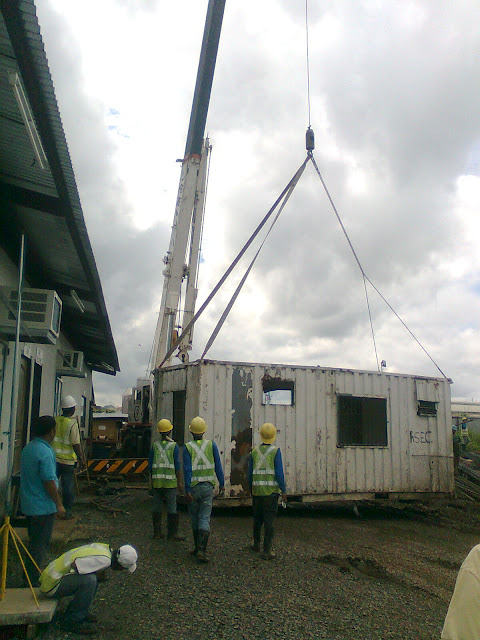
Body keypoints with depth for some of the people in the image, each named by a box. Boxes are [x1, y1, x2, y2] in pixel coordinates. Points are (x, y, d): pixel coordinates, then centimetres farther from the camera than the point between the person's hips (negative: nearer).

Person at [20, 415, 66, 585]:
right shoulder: (45, 452, -23)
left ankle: (30, 578, 31)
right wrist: (59, 504, -14)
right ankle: (31, 581, 9)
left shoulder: (27, 448, 6)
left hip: (28, 505, 9)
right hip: (43, 507, -9)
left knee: (35, 541, 20)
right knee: (39, 544, 2)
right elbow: (49, 481, -23)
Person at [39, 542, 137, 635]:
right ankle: (71, 621, -9)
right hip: (52, 585, -9)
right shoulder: (104, 560, -22)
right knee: (89, 580, -24)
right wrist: (97, 574, -13)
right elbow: (74, 565, -28)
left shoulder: (104, 547, 4)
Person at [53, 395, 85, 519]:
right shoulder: (72, 423, -14)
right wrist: (81, 459, -6)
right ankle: (67, 512, 13)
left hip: (54, 458, 4)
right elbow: (76, 444, -15)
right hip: (67, 461, -4)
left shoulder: (55, 420, 0)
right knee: (68, 487, 7)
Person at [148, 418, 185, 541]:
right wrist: (179, 481, 1)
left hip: (157, 481, 4)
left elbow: (150, 465, 8)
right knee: (172, 508, 1)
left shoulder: (155, 445, 4)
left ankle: (157, 532, 16)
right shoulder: (174, 446, -6)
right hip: (170, 481, -4)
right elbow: (177, 466, -7)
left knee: (156, 506, 10)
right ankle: (172, 534, 3)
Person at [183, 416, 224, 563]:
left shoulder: (188, 448, -6)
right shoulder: (211, 445, 0)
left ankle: (197, 548, 26)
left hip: (193, 487, 0)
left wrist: (188, 490, -13)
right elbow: (218, 466, 1)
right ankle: (201, 551, -11)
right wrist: (222, 484, 8)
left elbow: (187, 470, -12)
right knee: (205, 519, 0)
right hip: (207, 487, 1)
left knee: (194, 518, 14)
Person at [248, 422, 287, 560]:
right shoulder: (275, 451, -9)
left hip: (257, 490, 4)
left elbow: (250, 473, 7)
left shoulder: (255, 451, 3)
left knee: (257, 518, 19)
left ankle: (256, 544, 34)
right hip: (271, 491, -4)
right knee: (269, 520, 0)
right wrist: (283, 491, -5)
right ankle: (267, 551, 0)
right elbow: (279, 472, -12)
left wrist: (251, 489, 18)